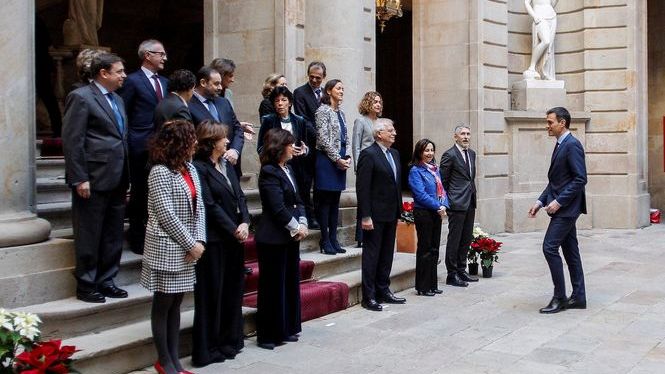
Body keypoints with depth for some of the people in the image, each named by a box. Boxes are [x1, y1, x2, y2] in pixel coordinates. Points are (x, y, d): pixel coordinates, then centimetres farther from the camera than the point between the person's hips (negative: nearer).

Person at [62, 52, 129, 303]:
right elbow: (72, 141, -13)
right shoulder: (81, 97, -8)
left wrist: (125, 177, 13)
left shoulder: (117, 100, 17)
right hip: (94, 180, -8)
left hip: (117, 180, 8)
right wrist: (79, 179, -17)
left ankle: (106, 281, 24)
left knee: (113, 236, 13)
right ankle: (86, 285, 13)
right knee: (89, 236, 2)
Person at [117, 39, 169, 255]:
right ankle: (138, 239, 14)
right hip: (141, 147, -6)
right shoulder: (133, 81, -5)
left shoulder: (164, 82, 15)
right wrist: (126, 144, -8)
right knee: (140, 194, 3)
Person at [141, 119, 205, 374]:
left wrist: (199, 240, -6)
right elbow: (166, 215, -18)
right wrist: (190, 244, -15)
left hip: (186, 248, 7)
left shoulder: (190, 169, 8)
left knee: (175, 304, 12)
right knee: (163, 304, 4)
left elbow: (199, 206, 7)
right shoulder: (160, 172, -14)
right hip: (166, 249, -7)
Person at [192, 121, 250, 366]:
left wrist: (244, 223, -4)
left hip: (234, 238, 8)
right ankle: (207, 349, 10)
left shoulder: (227, 166, 14)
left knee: (233, 290, 14)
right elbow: (210, 205, -16)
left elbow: (240, 197, 11)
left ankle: (229, 341, 27)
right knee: (212, 293, 0)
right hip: (214, 240, -8)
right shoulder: (199, 168, -12)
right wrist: (234, 229, -14)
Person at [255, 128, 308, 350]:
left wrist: (302, 223, -1)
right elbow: (278, 208, -19)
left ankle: (287, 329, 25)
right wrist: (296, 227, -11)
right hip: (273, 239, -9)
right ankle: (268, 335, 9)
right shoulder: (269, 173, -14)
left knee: (291, 282, 13)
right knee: (273, 286, -1)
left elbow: (297, 200, 13)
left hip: (291, 237, 9)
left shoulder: (287, 169, 13)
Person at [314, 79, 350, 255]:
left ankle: (333, 239, 14)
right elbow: (323, 138, -14)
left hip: (340, 160, 8)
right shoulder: (323, 111, -7)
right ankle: (325, 240, 3)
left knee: (335, 202, 9)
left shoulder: (340, 113, 16)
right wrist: (337, 159, -13)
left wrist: (346, 157, 2)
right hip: (327, 160, -7)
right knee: (325, 201, -3)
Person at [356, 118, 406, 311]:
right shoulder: (368, 154, -13)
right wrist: (365, 216, -20)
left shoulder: (394, 154, 13)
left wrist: (399, 209, 11)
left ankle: (383, 291, 25)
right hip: (375, 215, -8)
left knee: (387, 254, 14)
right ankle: (368, 297, 6)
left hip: (391, 214, 8)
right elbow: (362, 187, -16)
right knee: (371, 255, 0)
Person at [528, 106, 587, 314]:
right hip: (563, 208, 10)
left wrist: (559, 201, -21)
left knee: (550, 247, -11)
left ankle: (559, 297, -4)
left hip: (566, 208, -10)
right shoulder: (560, 145, 16)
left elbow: (580, 179, -20)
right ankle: (578, 297, 17)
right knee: (570, 250, 11)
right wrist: (541, 201, 11)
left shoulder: (572, 145, -14)